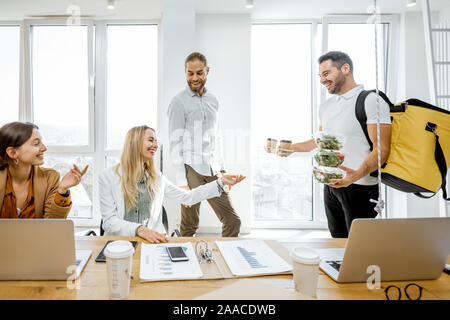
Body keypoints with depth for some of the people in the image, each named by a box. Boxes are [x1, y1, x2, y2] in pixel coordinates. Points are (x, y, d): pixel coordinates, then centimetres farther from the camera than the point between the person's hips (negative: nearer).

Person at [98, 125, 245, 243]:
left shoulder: (156, 177, 12)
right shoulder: (108, 176, -1)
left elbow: (187, 197, 12)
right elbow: (109, 221, -6)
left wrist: (221, 182, 7)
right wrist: (139, 230, -24)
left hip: (151, 240, 4)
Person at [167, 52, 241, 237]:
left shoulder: (213, 101, 16)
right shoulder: (178, 102, -4)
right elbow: (175, 142, -8)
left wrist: (221, 169, 15)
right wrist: (181, 181, -13)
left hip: (213, 172, 6)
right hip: (191, 171, -6)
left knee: (233, 221, 7)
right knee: (189, 228, 4)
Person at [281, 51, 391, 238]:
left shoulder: (372, 101, -10)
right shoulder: (326, 106, 14)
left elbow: (382, 149, -16)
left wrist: (357, 174, -32)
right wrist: (292, 147, 12)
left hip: (360, 187, -7)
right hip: (330, 186, 7)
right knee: (338, 242, 16)